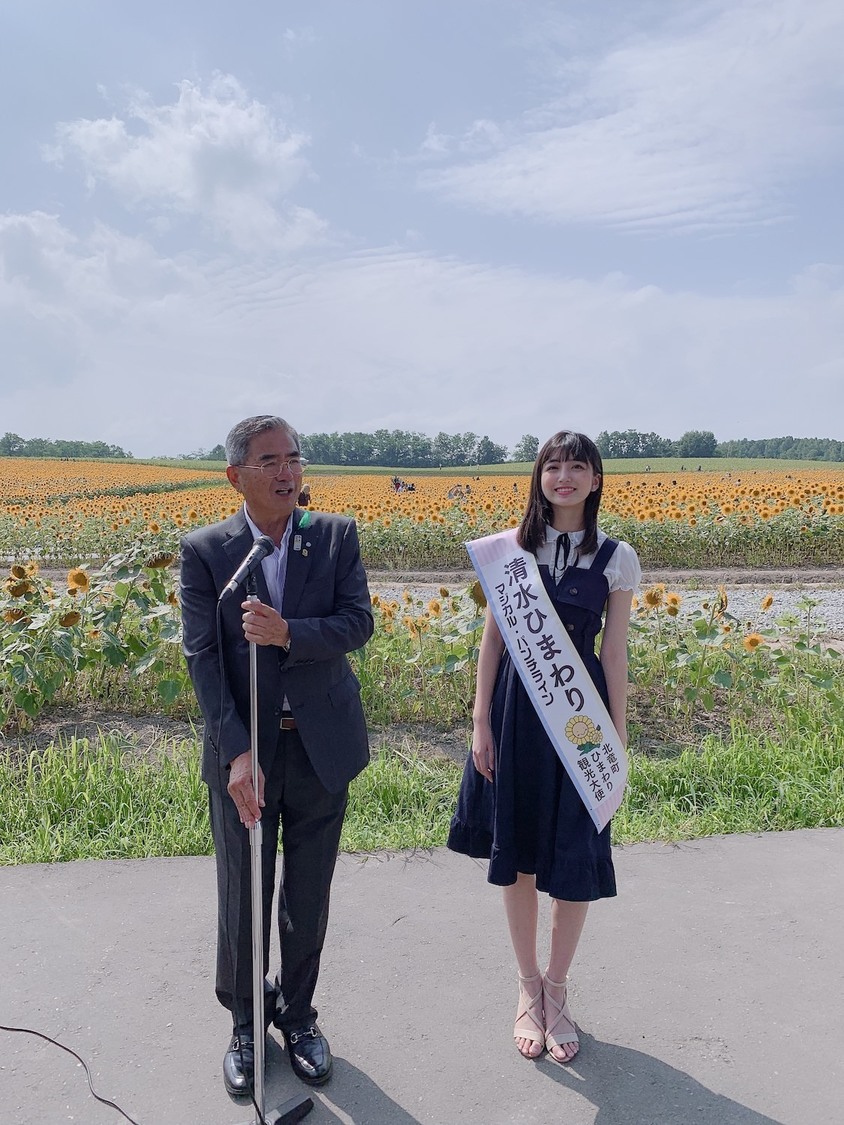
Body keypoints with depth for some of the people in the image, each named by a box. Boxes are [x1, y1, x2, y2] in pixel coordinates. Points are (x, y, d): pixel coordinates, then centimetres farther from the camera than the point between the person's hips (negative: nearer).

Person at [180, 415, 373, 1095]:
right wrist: (237, 753, -18)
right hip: (244, 750, -1)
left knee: (309, 897, 16)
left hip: (322, 745, 1)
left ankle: (298, 1013, 41)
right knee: (243, 899, 15)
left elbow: (359, 623, -9)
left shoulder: (337, 535, -2)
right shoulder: (204, 551, -6)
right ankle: (244, 1022, 40)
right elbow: (202, 658, -10)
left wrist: (288, 633, -27)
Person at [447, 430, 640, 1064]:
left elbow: (615, 653, 0)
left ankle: (557, 988, 31)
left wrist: (618, 739, -1)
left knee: (575, 856, 7)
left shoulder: (617, 558, -1)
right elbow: (492, 639, 2)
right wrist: (481, 721, -2)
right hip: (516, 707, 1)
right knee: (518, 852, 11)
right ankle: (528, 986, 32)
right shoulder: (512, 548, 1)